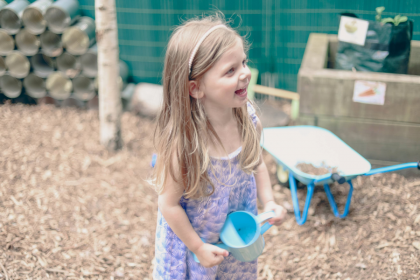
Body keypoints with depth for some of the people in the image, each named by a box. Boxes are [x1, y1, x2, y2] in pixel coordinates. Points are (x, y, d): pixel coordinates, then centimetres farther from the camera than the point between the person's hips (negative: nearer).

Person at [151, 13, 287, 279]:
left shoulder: (247, 117, -17)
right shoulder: (182, 145, -33)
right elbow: (169, 205, -21)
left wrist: (269, 202, -7)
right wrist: (198, 247, -13)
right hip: (193, 237, -5)